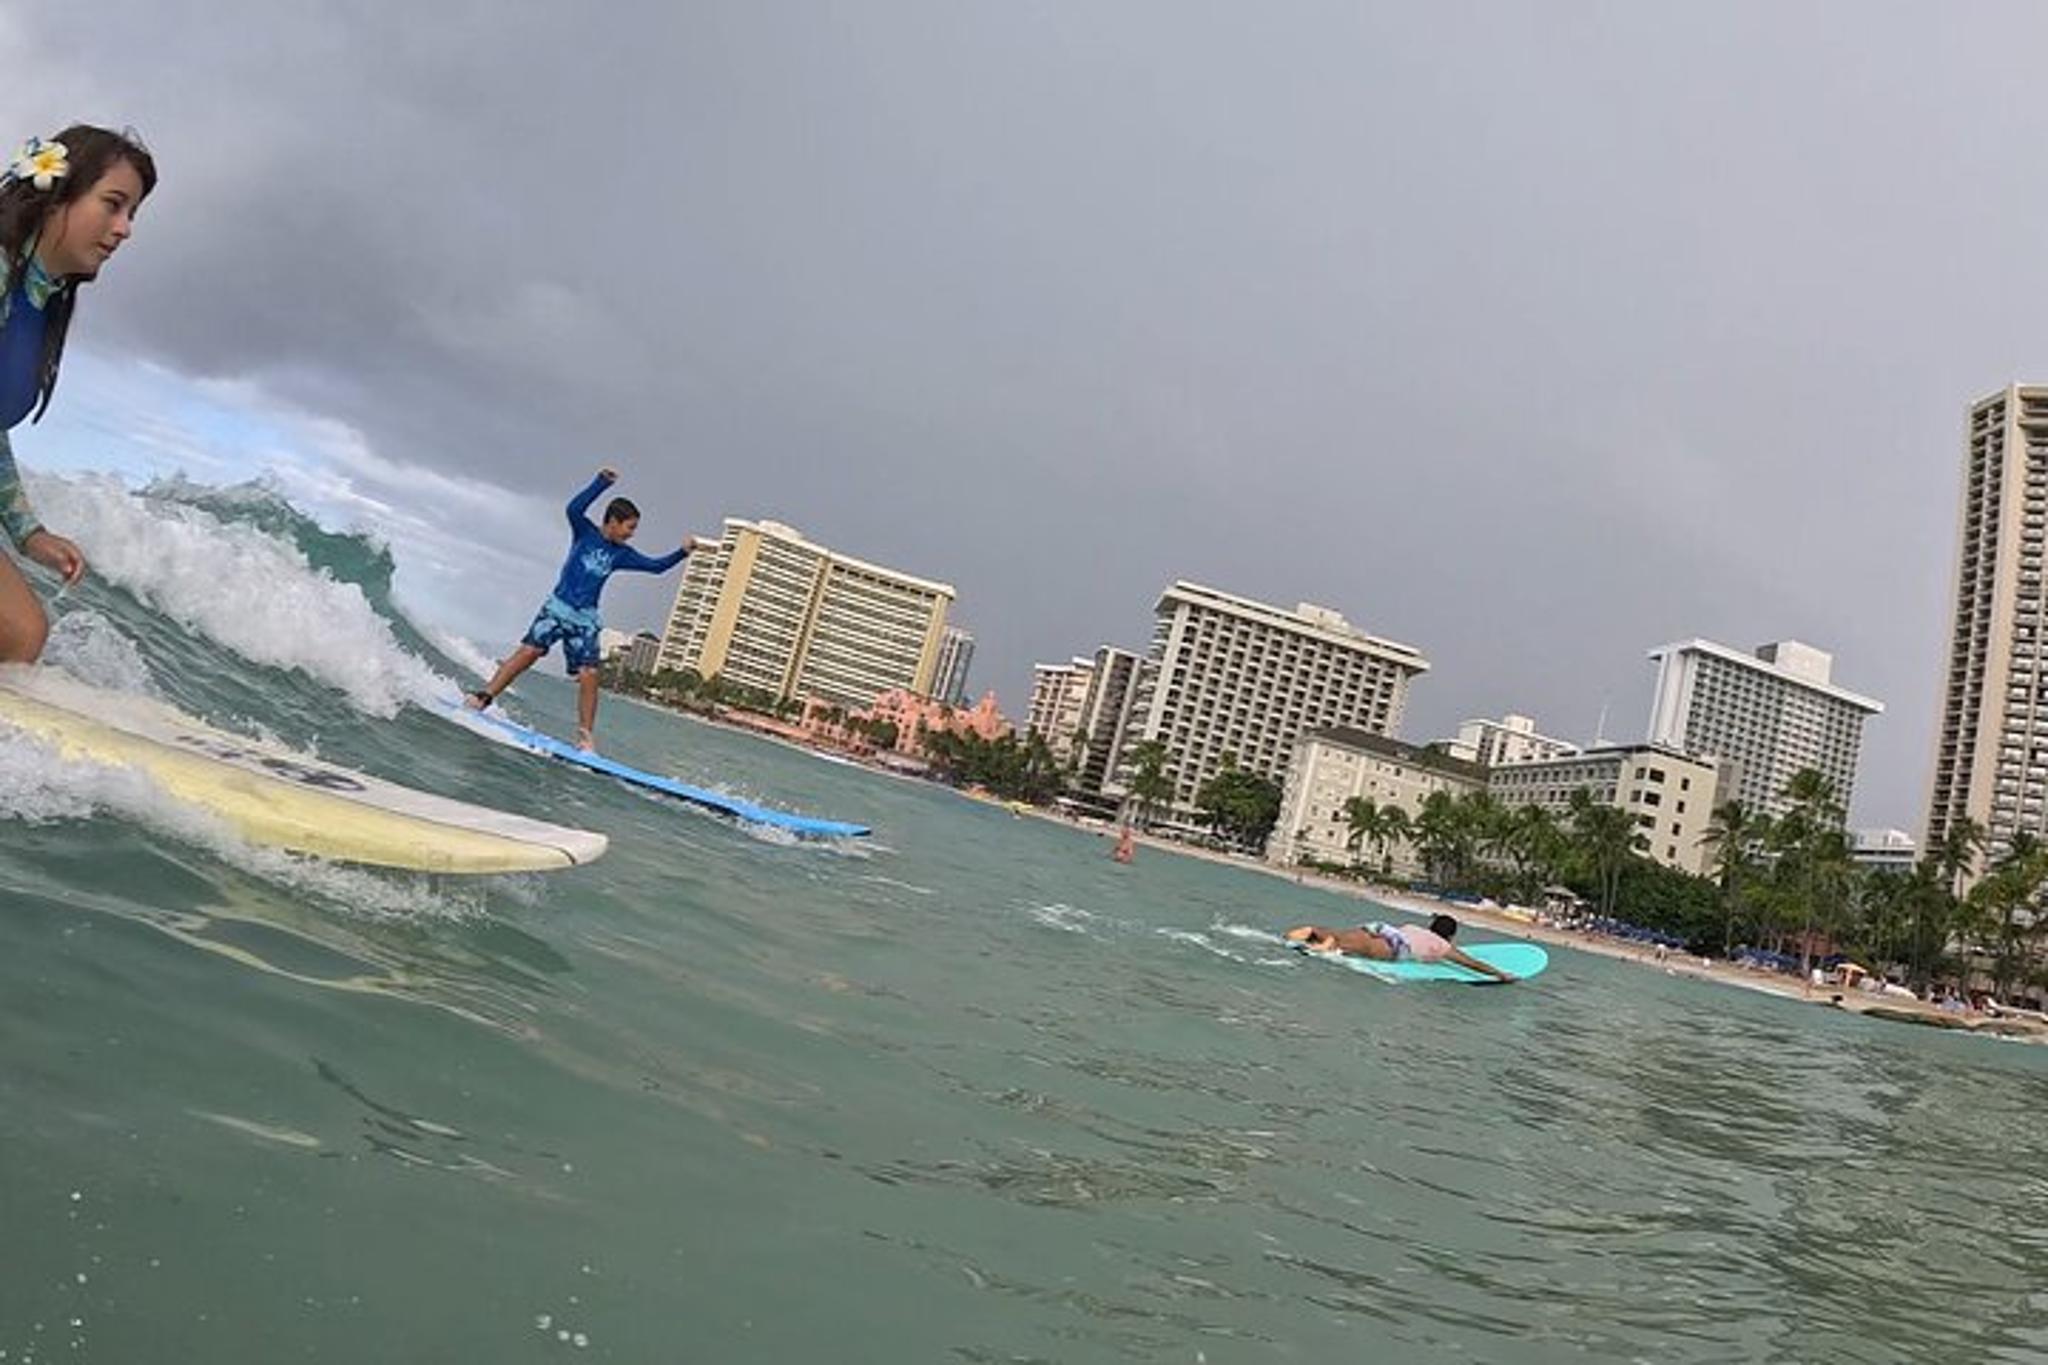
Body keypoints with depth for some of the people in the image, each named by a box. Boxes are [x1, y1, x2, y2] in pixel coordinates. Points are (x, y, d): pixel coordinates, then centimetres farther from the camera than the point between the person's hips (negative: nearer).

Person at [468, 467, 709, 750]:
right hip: (558, 607, -3)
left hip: (585, 619, 3)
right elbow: (574, 509, -20)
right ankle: (483, 696, -8)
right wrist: (602, 482, -25)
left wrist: (683, 551, 2)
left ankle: (585, 736, -5)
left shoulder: (621, 554, 11)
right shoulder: (585, 532, 0)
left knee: (588, 675, -7)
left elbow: (656, 566, 12)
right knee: (528, 652, -16)